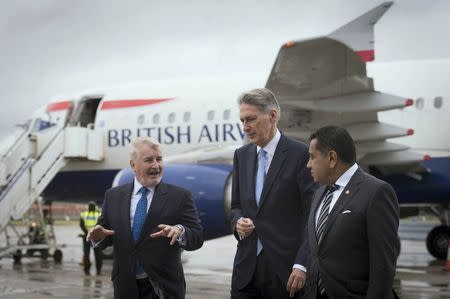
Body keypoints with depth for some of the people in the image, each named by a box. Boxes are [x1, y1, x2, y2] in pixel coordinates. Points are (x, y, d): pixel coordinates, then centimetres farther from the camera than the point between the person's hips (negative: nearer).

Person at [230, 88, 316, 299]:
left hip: (285, 268, -5)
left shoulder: (301, 154, -7)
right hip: (247, 267, 5)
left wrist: (302, 265, -15)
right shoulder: (241, 155, 11)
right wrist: (238, 222, -4)